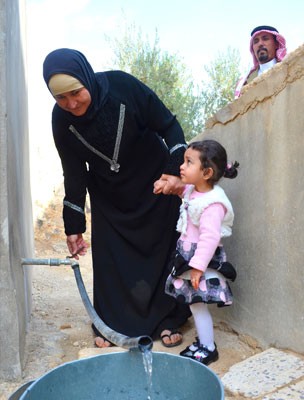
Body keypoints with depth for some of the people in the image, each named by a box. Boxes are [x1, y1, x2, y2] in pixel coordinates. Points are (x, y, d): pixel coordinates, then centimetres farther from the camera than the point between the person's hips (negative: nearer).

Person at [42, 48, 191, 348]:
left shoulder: (123, 86, -26)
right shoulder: (61, 119, -17)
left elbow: (169, 126, -16)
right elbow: (73, 174, -9)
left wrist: (175, 170, -27)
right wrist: (73, 226, -6)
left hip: (154, 182, -2)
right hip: (108, 195, 2)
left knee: (164, 249, 3)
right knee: (108, 256, 2)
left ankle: (167, 321, 18)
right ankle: (111, 325, 19)